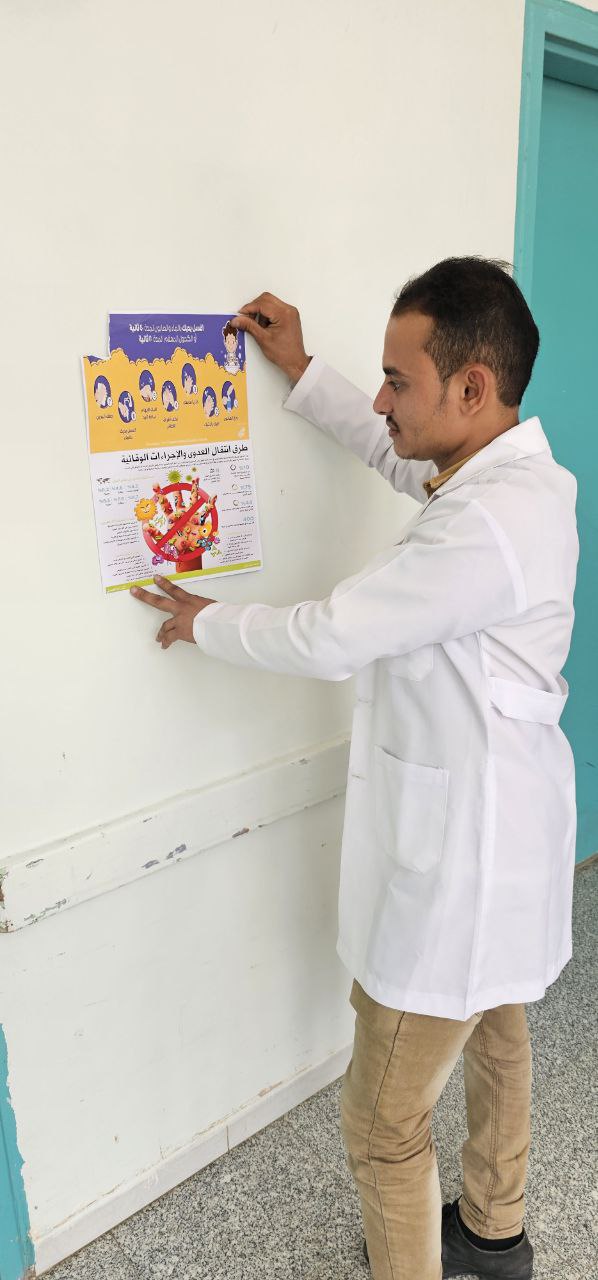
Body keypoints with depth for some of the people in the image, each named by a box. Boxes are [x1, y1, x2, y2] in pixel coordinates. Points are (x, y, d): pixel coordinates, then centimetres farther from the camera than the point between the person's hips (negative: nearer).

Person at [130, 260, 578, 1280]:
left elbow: (328, 637, -25)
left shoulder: (487, 525, -30)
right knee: (493, 1033, 29)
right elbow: (394, 455, 19)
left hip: (456, 866, -10)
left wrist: (205, 622, -7)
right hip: (499, 832, 11)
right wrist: (299, 372, 18)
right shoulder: (512, 470, 1)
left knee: (383, 1121, 8)